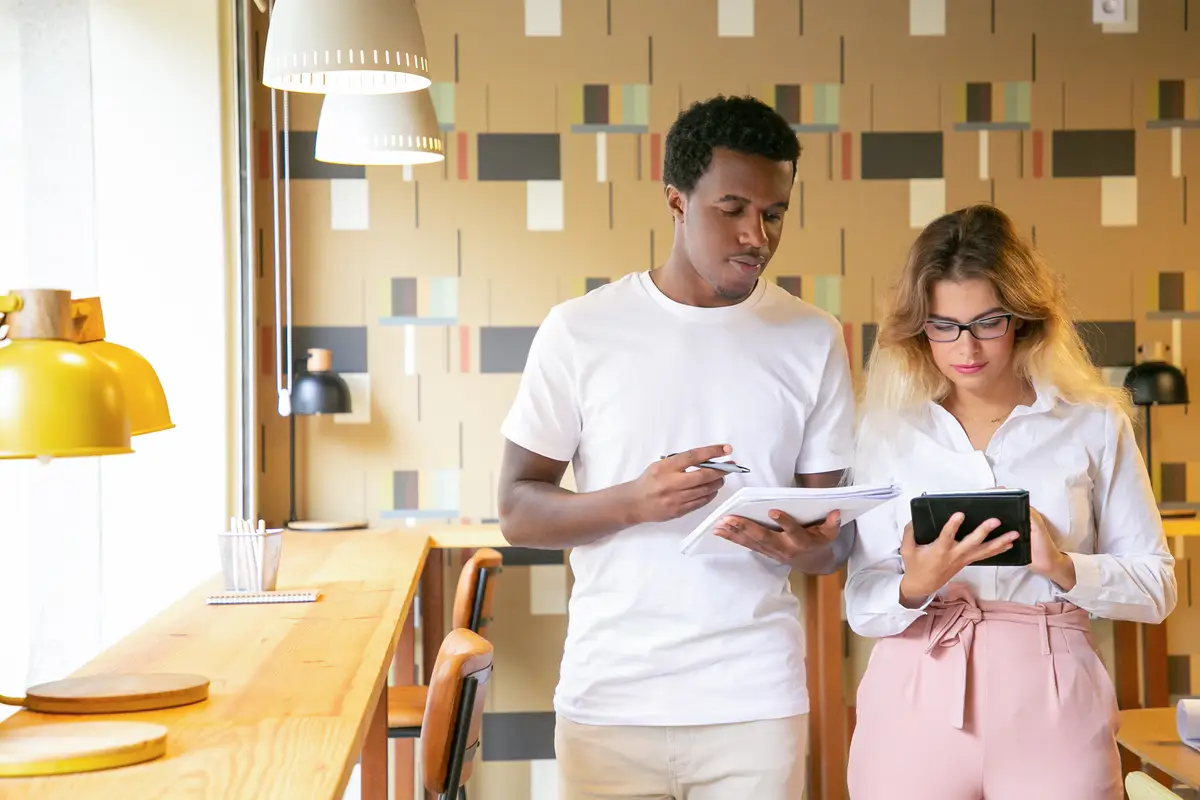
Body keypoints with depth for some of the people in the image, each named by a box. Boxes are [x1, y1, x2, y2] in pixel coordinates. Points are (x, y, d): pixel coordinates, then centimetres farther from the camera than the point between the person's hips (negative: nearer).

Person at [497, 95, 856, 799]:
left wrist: (804, 546, -19)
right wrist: (633, 502, -19)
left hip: (756, 702, 1)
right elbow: (519, 511, -1)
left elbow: (838, 539, 5)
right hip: (608, 698, -1)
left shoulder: (813, 339, 2)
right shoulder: (580, 331, -3)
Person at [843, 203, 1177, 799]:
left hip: (1051, 708, 0)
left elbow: (1156, 586, 3)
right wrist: (917, 585, -21)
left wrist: (1065, 568, -14)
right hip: (917, 701, 1)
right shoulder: (889, 427, 3)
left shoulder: (1094, 422, 2)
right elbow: (861, 606, -1)